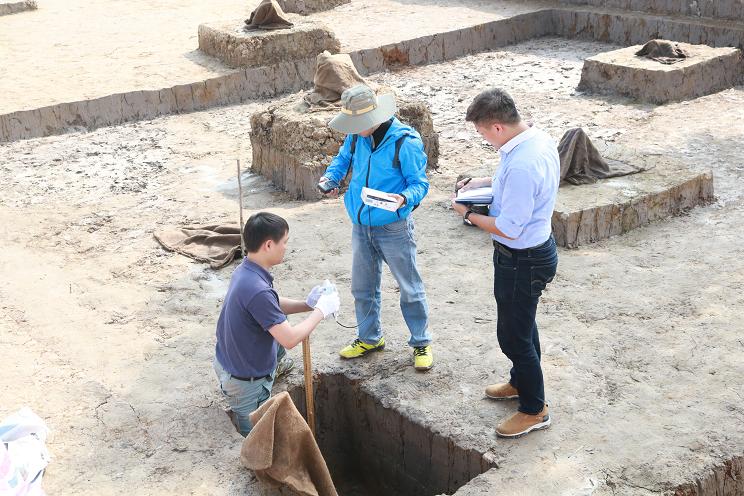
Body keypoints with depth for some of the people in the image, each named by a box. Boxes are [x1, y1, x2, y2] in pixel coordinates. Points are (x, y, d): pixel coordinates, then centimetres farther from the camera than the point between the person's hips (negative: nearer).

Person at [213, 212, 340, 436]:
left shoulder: (245, 271, -5)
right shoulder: (257, 290, -35)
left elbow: (273, 306, 13)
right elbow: (290, 340, -30)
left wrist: (307, 304, -2)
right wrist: (321, 310, -17)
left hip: (227, 361, 8)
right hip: (245, 381, -8)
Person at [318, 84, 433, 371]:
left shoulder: (405, 142, -20)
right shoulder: (356, 136, -3)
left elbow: (420, 183, -15)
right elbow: (344, 158, 17)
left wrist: (405, 198, -36)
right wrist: (331, 175, -4)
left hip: (394, 228, -6)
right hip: (361, 226, 6)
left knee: (410, 288, 6)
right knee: (362, 287, 17)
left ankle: (421, 343, 23)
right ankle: (369, 338, 37)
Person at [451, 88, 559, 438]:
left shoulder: (521, 165, -34)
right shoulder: (537, 137, -3)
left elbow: (509, 229, -28)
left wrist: (469, 214, -14)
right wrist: (484, 183, 6)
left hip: (522, 261, -10)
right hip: (538, 248, 10)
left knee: (513, 335, 7)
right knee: (523, 324, 27)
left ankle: (534, 409, 24)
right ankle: (521, 382, 49)